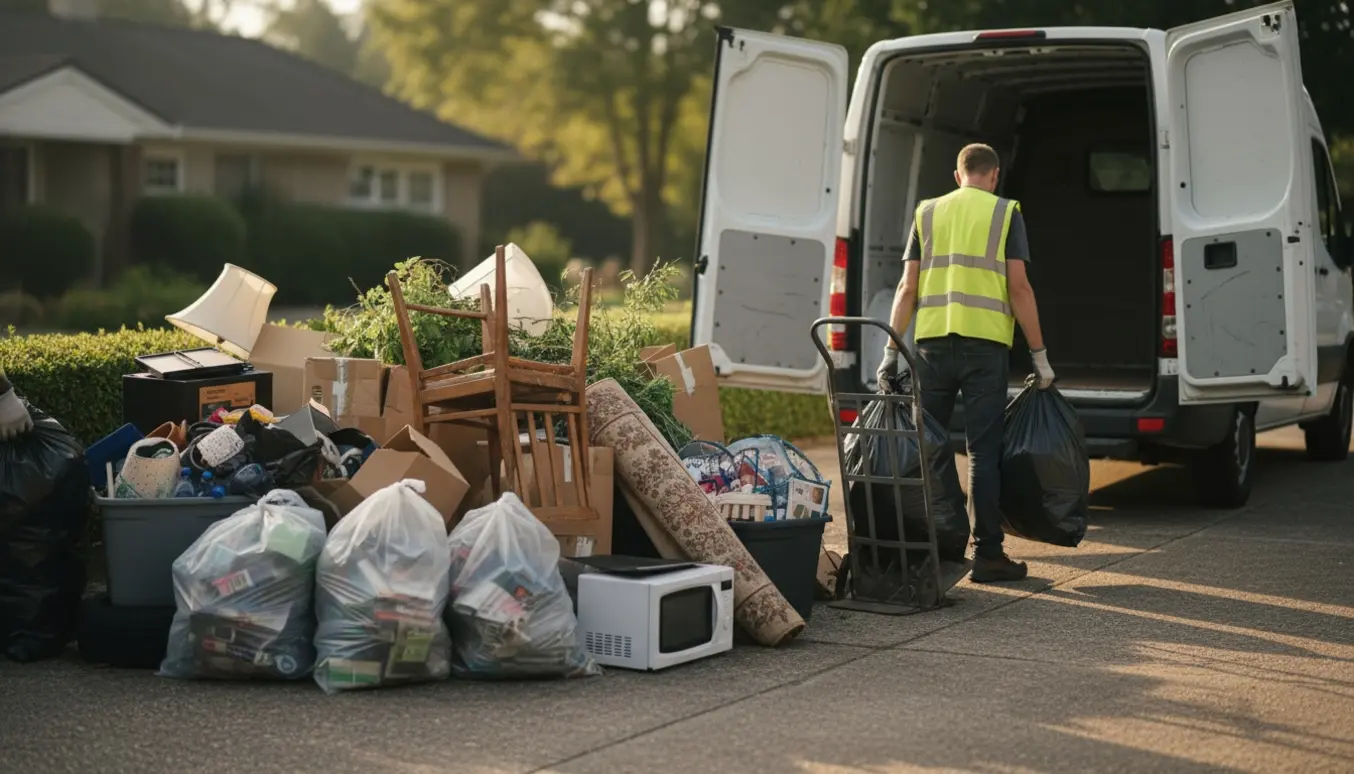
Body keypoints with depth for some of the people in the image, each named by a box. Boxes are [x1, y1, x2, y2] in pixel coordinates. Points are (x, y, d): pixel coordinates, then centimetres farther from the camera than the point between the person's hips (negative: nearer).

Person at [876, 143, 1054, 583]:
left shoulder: (927, 213, 13)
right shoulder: (1005, 213, 5)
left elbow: (907, 288, 7)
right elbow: (1019, 287, -3)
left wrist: (891, 353, 8)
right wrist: (1039, 355, 0)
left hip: (933, 341, 2)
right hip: (985, 344, -2)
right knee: (983, 452, 1)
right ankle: (987, 554, 2)